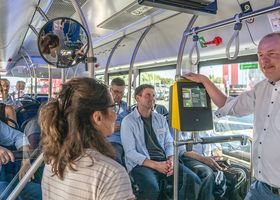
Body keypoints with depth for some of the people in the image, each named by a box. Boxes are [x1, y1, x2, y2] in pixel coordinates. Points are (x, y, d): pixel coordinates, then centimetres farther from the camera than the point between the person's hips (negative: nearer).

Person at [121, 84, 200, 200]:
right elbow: (130, 152, -9)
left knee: (193, 180, -18)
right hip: (141, 164, -4)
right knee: (152, 188, -35)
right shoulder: (128, 121, -2)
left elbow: (169, 143, 14)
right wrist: (155, 165, -18)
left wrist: (171, 160, -9)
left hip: (164, 161, 5)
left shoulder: (161, 119, 15)